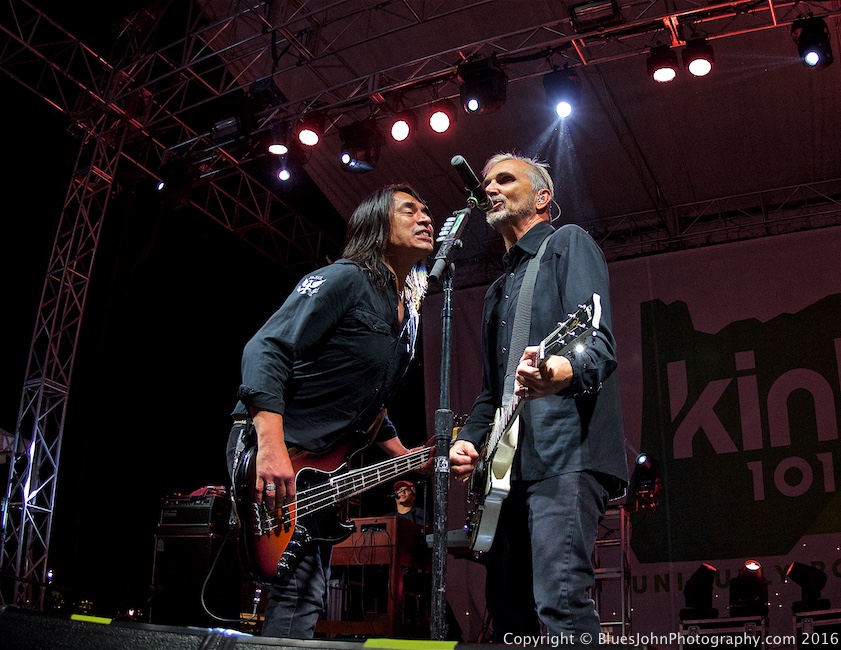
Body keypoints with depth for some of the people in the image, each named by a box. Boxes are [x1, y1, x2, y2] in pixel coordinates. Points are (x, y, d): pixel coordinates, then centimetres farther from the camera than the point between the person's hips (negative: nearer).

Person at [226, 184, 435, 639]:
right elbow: (266, 351, -20)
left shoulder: (406, 316, 16)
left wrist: (407, 459, 13)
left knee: (307, 598, 15)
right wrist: (272, 447, -30)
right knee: (300, 597, -17)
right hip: (270, 450, -10)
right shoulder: (344, 279, -11)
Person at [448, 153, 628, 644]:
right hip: (510, 463, 9)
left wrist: (561, 371, -36)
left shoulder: (569, 243, 5)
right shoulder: (500, 288, 29)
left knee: (562, 599, -21)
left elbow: (600, 342, -13)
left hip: (565, 448, -9)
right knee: (508, 611, 9)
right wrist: (470, 440, 9)